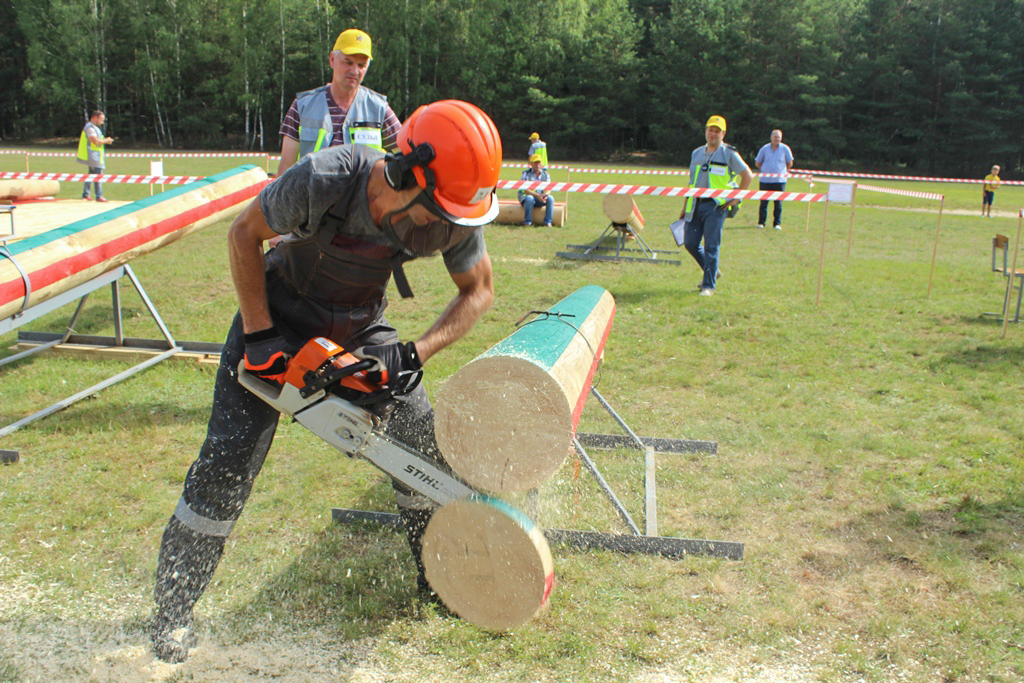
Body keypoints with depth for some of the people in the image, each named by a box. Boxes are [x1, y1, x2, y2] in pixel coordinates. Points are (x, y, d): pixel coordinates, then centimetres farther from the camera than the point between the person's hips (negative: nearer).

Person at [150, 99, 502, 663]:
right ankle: (171, 612, 12)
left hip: (360, 326, 4)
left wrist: (412, 354, -22)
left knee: (424, 435, -3)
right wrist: (259, 336, -20)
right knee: (229, 459, -8)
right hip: (279, 315, -3)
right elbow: (244, 234, -19)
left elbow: (478, 290, -9)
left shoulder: (455, 215, -25)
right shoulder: (324, 179, -35)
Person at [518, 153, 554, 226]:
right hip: (525, 196, -3)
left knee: (550, 198, -26)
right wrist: (537, 195, -32)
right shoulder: (526, 174, -6)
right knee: (529, 199, -39)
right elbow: (525, 190, -17)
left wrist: (545, 195, -28)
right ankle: (527, 223, -28)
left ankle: (548, 223, -25)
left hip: (540, 198, 3)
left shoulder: (545, 174, 7)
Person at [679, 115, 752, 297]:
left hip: (716, 205, -6)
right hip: (695, 205, 6)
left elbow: (748, 175, -1)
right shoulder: (696, 153, 15)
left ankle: (708, 285, 1)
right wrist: (685, 207, 19)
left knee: (711, 246, -7)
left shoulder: (729, 154, -1)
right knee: (690, 242, 4)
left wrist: (737, 198, -7)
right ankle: (712, 271, 26)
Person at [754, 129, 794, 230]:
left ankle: (777, 223, 7)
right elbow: (757, 163, 15)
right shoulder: (764, 149, 4)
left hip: (779, 180, 0)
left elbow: (790, 163, 13)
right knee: (763, 202, 2)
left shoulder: (785, 149, 3)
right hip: (765, 180, 0)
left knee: (778, 203, 1)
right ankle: (761, 222, 10)